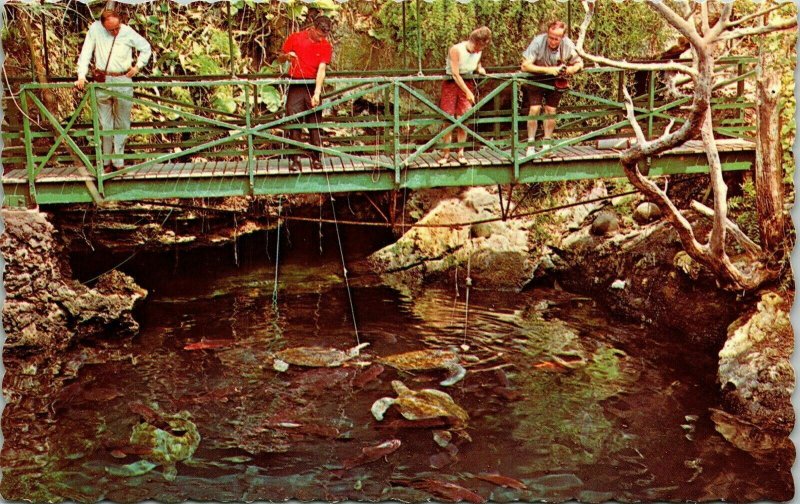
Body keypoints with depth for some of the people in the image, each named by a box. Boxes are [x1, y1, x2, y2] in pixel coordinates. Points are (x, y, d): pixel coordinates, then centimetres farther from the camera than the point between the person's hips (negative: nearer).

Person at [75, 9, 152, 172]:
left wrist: (138, 66, 1)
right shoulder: (95, 29, -4)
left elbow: (146, 48, 9)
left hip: (123, 81, 0)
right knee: (105, 124, 6)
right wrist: (81, 75, -12)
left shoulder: (128, 32, -5)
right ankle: (107, 161, 15)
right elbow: (85, 53, -3)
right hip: (102, 81, 0)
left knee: (122, 124, 5)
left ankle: (119, 162, 13)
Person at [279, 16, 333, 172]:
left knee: (315, 123, 1)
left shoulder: (326, 46, -2)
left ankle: (315, 158, 8)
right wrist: (287, 56, -15)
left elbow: (321, 70, -13)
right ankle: (295, 159, 2)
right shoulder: (294, 38, -1)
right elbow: (280, 59, 9)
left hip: (313, 86, 0)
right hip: (296, 87, 0)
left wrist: (317, 93, -24)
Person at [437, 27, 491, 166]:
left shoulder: (478, 52, -2)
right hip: (451, 84, -4)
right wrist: (468, 92, -26)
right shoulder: (456, 50, -19)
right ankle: (446, 154, 2)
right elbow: (456, 75, -22)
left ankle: (461, 153, 7)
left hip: (467, 83, 4)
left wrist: (480, 70, -4)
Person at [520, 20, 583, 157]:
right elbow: (525, 66, -30)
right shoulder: (538, 41, -28)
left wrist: (571, 69, -29)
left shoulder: (568, 45, -20)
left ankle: (547, 144, 14)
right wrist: (547, 70, -37)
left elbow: (579, 63, -5)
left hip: (555, 81, 2)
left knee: (551, 110, -1)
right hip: (536, 79, -2)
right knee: (534, 109, -13)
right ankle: (530, 145, -2)